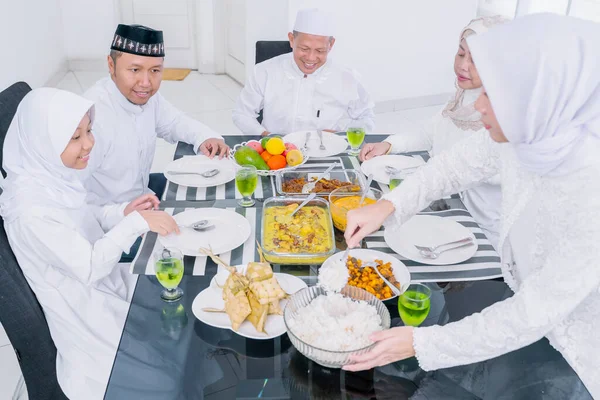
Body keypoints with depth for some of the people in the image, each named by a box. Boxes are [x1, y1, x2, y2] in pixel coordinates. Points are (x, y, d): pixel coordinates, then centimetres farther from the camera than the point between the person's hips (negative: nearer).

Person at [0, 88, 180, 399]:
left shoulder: (51, 173, -7)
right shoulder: (30, 209, -32)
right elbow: (89, 267, -28)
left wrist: (122, 212, -8)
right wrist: (135, 223, -29)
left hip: (103, 281, 8)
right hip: (85, 311, -7)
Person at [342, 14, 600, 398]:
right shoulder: (533, 130, -21)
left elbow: (532, 316, -31)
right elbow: (456, 164, -3)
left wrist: (422, 344, -27)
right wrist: (387, 205, -15)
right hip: (531, 307, 5)